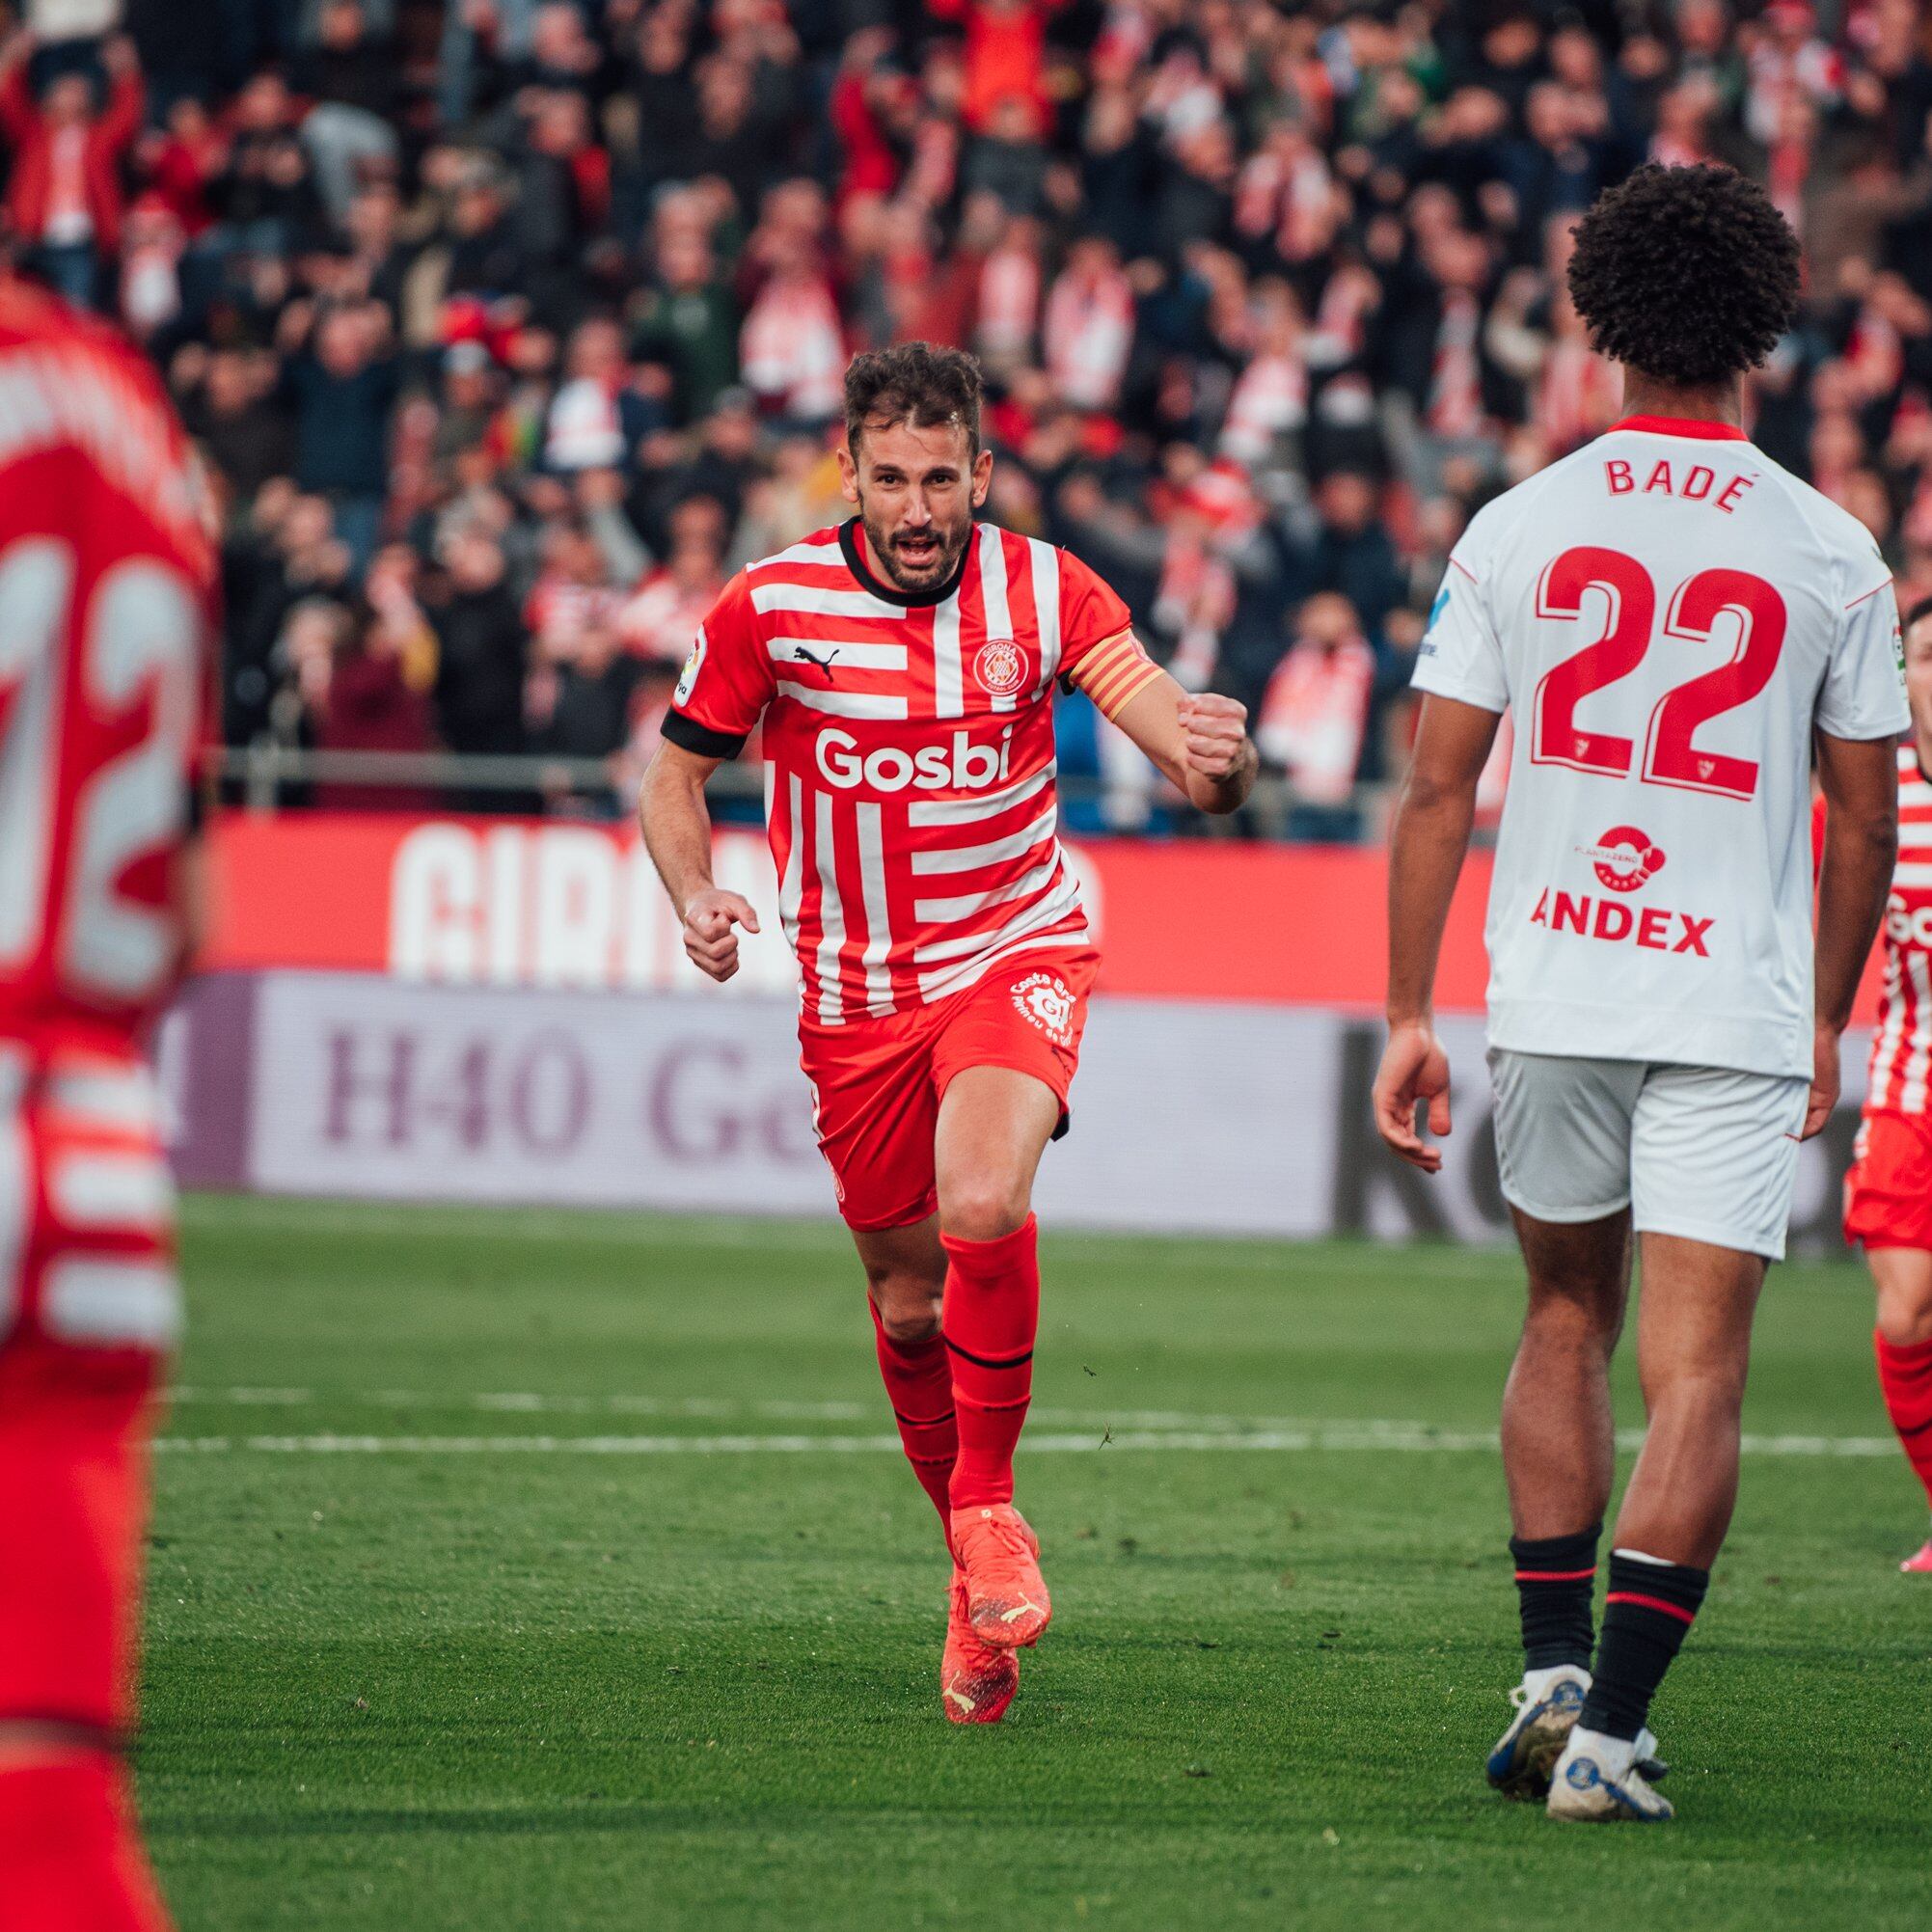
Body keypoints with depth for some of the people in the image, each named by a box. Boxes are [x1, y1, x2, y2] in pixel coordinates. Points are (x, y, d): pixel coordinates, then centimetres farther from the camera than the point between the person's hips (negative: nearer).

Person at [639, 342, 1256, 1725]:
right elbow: (680, 768, 6)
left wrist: (1217, 761, -38)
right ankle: (977, 1565, 28)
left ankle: (989, 1496, -9)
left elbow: (1189, 756, -13)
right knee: (910, 1301, 8)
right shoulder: (771, 607, -8)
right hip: (855, 991, 2)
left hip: (1016, 954, -2)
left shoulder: (1044, 591, -9)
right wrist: (697, 898, -13)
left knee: (983, 1206, -29)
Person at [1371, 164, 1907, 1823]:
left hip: (1552, 1000, 2)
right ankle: (1613, 1726, -10)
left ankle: (1553, 1671, 16)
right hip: (1737, 1008, -2)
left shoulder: (1514, 531, -1)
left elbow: (1438, 785, -1)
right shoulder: (1832, 555, -3)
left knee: (1567, 1323, 21)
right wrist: (1827, 1021, 16)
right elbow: (1865, 821, 4)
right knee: (1696, 1380, -2)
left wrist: (1409, 1017, 4)